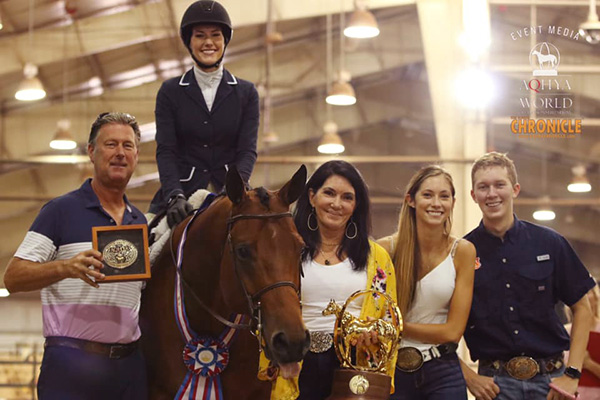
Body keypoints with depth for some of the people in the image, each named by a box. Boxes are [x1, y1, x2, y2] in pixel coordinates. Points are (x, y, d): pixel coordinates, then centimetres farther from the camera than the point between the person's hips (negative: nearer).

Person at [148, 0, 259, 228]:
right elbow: (165, 150, 1)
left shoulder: (246, 93, 11)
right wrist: (174, 196, -17)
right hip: (184, 189, 0)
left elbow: (247, 150, 3)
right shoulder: (170, 92, 9)